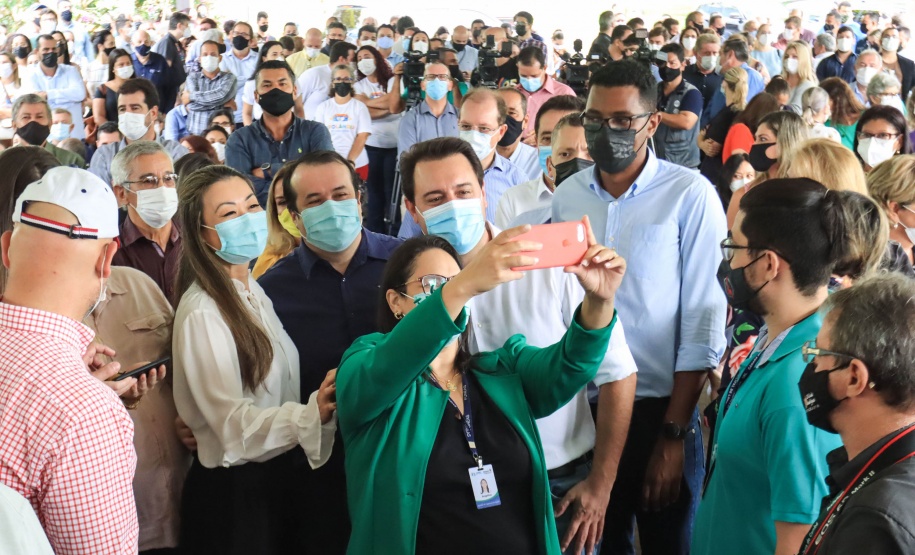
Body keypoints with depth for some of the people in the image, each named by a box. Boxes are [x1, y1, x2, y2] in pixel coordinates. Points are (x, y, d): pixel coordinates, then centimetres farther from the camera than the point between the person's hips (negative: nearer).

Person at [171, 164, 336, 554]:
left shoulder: (254, 292, 8)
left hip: (279, 481, 8)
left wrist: (321, 405, 2)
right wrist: (312, 414, -38)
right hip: (234, 492, -8)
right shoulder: (201, 314, -19)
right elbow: (235, 426, -25)